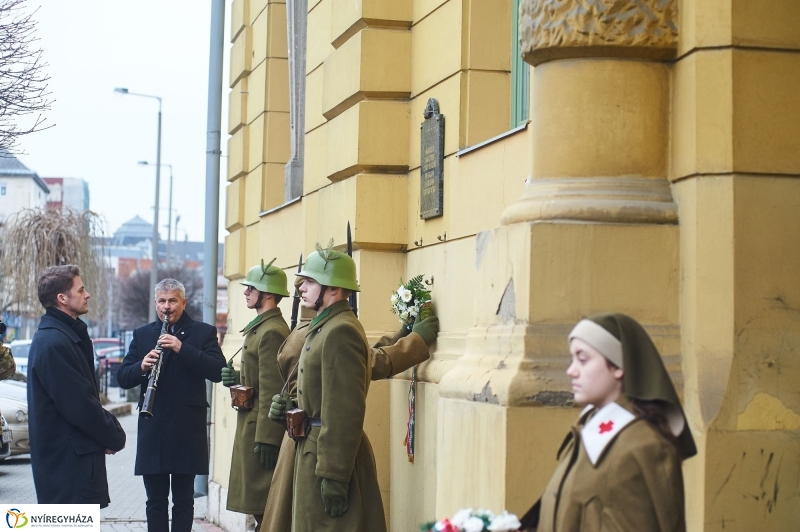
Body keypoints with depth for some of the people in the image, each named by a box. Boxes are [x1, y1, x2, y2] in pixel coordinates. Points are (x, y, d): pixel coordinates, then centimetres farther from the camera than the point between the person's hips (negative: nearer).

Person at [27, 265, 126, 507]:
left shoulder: (64, 335, 15)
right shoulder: (54, 342, -18)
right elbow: (79, 405, -21)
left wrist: (107, 432, 5)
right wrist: (114, 437, -8)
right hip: (68, 457, -10)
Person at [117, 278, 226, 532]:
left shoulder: (203, 332, 3)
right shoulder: (142, 335, 12)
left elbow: (218, 371, -10)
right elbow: (123, 378, 6)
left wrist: (182, 348, -20)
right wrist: (142, 367, -16)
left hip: (186, 429, -2)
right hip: (152, 430, 3)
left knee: (183, 499, 5)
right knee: (155, 500, 7)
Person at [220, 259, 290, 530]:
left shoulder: (272, 332, -17)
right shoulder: (260, 327, 16)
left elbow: (272, 389, -22)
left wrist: (266, 439, -24)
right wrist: (237, 377, 4)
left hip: (261, 428, -10)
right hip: (252, 424, 10)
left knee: (262, 506, -7)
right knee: (260, 507, 14)